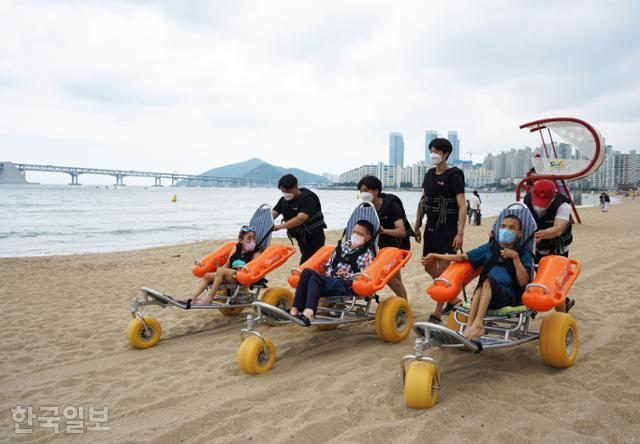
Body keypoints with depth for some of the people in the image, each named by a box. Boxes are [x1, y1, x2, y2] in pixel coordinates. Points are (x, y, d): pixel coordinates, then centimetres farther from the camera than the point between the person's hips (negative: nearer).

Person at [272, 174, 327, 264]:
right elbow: (273, 214, -3)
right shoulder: (284, 200, 3)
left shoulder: (308, 198, -21)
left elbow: (300, 219, -34)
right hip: (301, 238, 8)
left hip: (314, 237, -8)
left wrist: (279, 226, -40)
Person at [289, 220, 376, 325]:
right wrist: (333, 273, 0)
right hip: (331, 280, 6)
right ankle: (295, 309, -30)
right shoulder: (342, 246, 24)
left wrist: (347, 275, -16)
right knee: (307, 272, -22)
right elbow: (328, 265, 21)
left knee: (314, 279, -29)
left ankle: (309, 313, -43)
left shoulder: (367, 253, 7)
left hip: (347, 285, -6)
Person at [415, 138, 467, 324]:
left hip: (447, 228, -8)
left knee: (442, 270, -5)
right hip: (431, 227, 8)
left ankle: (437, 313, 4)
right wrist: (417, 225, 15)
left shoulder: (453, 176, -10)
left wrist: (460, 233, -22)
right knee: (429, 267, 14)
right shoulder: (429, 174, 11)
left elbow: (462, 206, -15)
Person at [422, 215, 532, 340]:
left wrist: (515, 257, -9)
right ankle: (470, 327, -44)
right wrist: (436, 256, 9)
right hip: (484, 294, 2)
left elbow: (523, 282, -1)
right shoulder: (490, 248, 21)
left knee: (487, 280, -32)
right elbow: (463, 257, 17)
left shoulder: (524, 254, 11)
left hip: (509, 296, -2)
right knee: (480, 287, -33)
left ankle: (476, 325, -43)